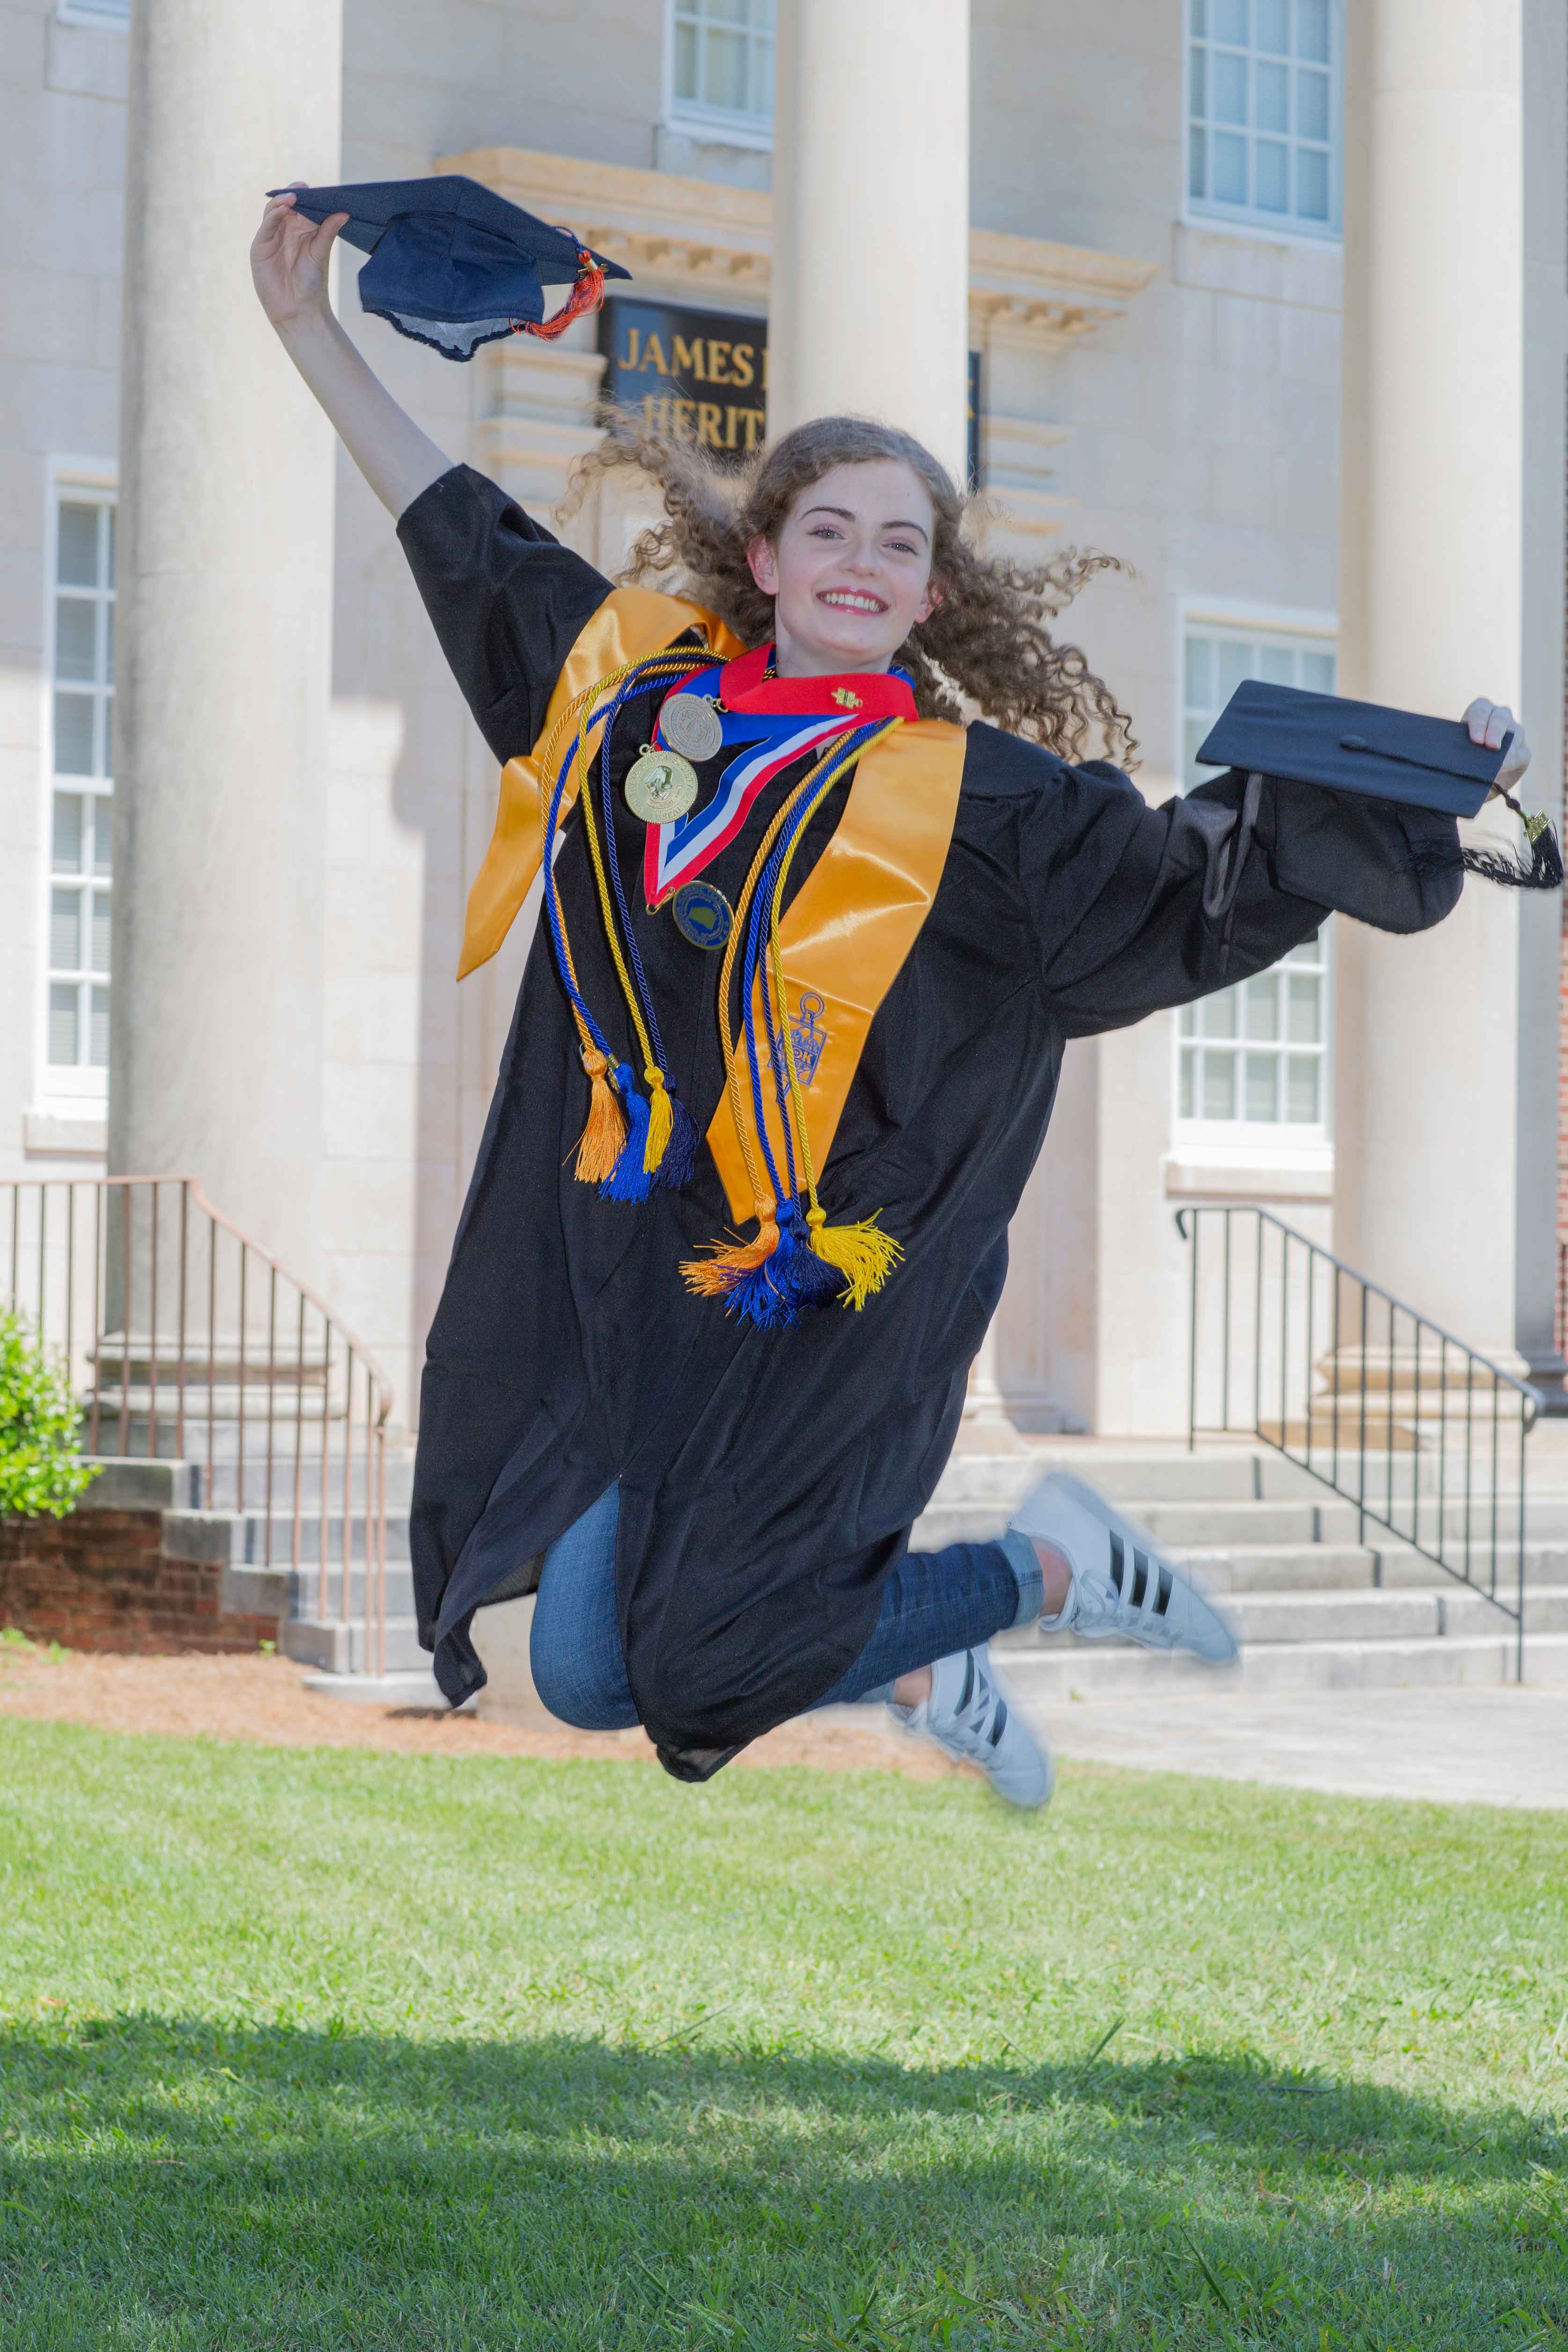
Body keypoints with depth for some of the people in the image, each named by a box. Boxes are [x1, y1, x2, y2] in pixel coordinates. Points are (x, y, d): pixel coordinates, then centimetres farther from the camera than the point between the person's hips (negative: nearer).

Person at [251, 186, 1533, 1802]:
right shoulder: (642, 684, 6)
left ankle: (1048, 1571, 18)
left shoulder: (975, 799, -5)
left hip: (822, 1295, -5)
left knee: (691, 1674, -5)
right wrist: (308, 326, 19)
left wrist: (1428, 791, -22)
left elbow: (1198, 873, -8)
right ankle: (918, 1668, 32)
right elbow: (460, 531, 16)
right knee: (578, 1671, 6)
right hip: (629, 1270, 5)